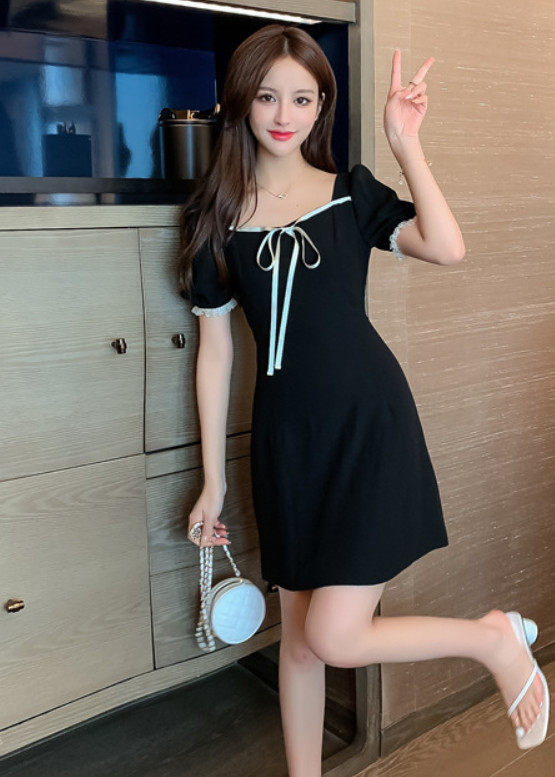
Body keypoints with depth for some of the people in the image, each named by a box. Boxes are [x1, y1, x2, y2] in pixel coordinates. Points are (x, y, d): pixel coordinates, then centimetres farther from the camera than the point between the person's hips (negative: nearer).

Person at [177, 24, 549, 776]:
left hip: (368, 425, -3)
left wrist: (407, 144, -11)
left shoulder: (352, 194, 3)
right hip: (284, 436, 3)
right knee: (299, 635, 13)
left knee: (334, 637, -7)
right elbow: (215, 353, 6)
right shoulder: (213, 217, 5)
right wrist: (213, 480, 7)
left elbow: (447, 248, -15)